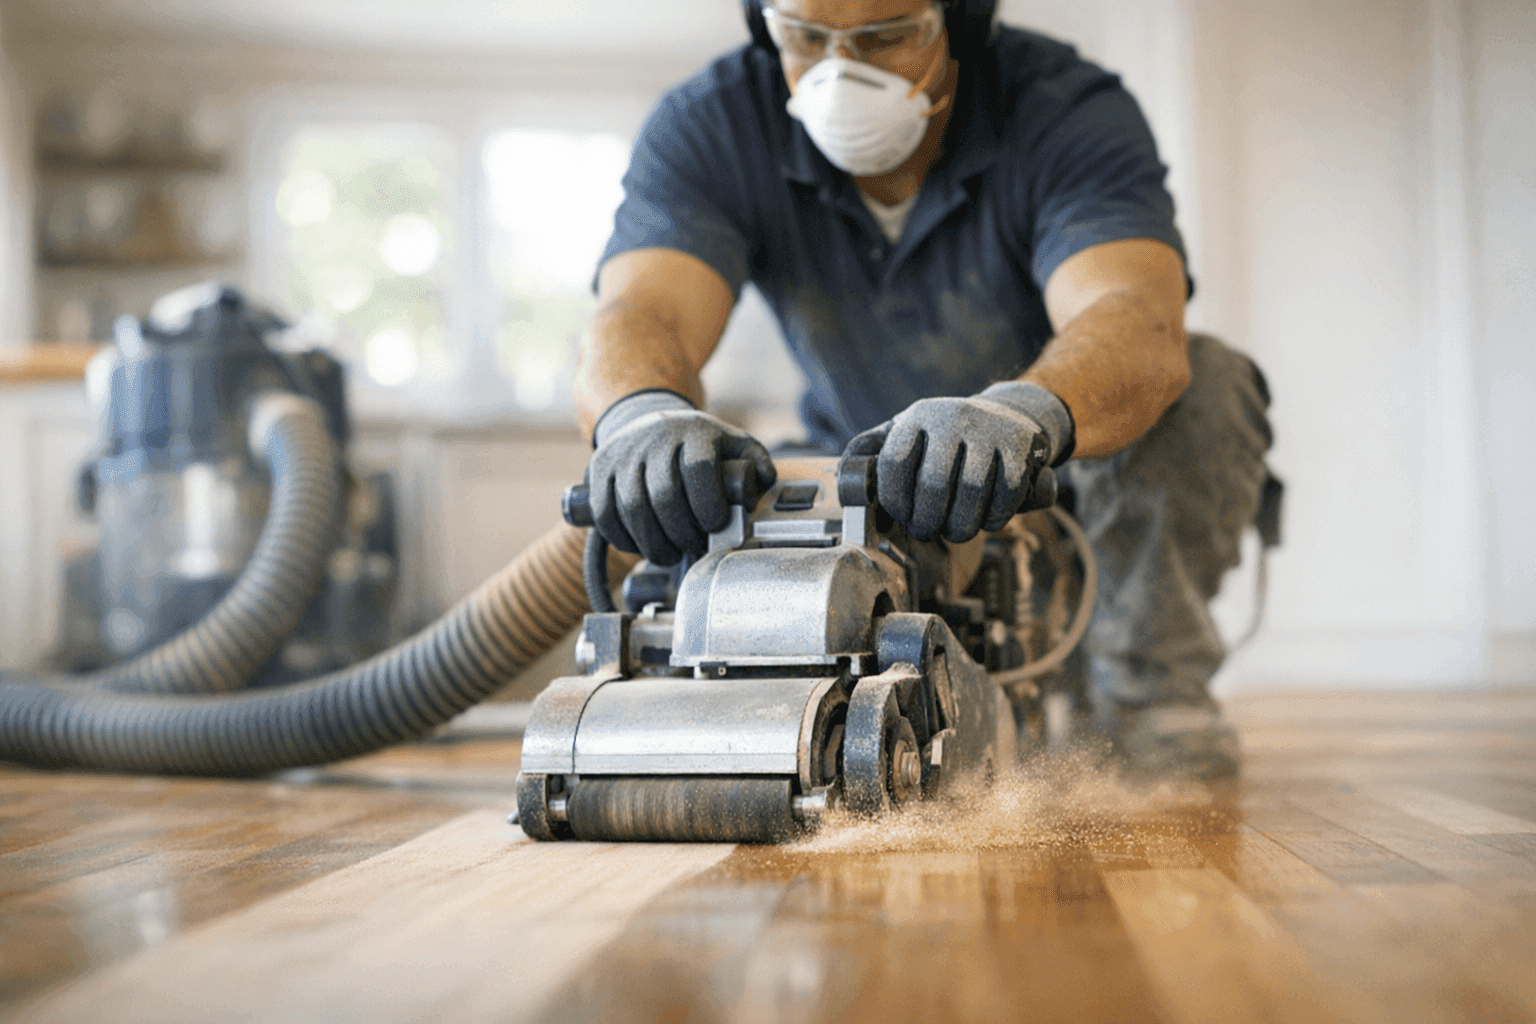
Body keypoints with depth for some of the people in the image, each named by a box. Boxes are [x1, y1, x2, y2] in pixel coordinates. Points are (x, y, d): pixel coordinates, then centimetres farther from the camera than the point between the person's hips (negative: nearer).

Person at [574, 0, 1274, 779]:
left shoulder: (1071, 114, -27)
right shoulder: (708, 129, -19)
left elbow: (1142, 327, -45)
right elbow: (640, 319, -36)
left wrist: (1023, 414, -69)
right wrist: (642, 413, -62)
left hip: (1069, 476, -3)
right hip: (872, 482, 4)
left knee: (1205, 383, -32)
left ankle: (1147, 683, -9)